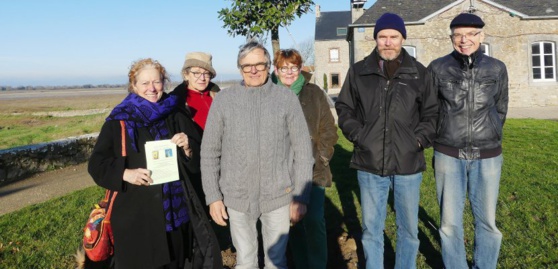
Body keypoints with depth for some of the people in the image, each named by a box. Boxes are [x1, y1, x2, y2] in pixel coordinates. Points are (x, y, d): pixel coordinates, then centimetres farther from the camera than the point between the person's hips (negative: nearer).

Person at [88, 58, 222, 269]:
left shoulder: (177, 115, 4)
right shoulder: (120, 120, -2)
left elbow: (198, 158, 8)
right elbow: (97, 164, -2)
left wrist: (187, 147, -14)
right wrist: (126, 174, -18)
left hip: (176, 208, 2)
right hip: (136, 212, -2)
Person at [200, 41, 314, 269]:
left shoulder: (287, 98, -5)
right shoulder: (223, 100, -2)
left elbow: (303, 151, -3)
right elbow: (209, 153, 2)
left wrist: (301, 197, -4)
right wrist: (213, 196, -1)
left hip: (279, 195, -1)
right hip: (237, 197, 1)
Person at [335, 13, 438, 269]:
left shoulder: (419, 73, 3)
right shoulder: (358, 71, 2)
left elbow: (431, 113, 10)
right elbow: (344, 109, 10)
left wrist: (419, 140, -5)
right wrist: (358, 135, -4)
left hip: (408, 165, 0)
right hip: (370, 165, 0)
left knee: (408, 229, 14)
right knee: (371, 229, 12)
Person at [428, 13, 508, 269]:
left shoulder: (497, 69, 1)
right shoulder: (438, 67, -4)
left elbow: (500, 108, 13)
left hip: (487, 156, 1)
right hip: (448, 155, -1)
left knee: (486, 220, 11)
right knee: (450, 222, 6)